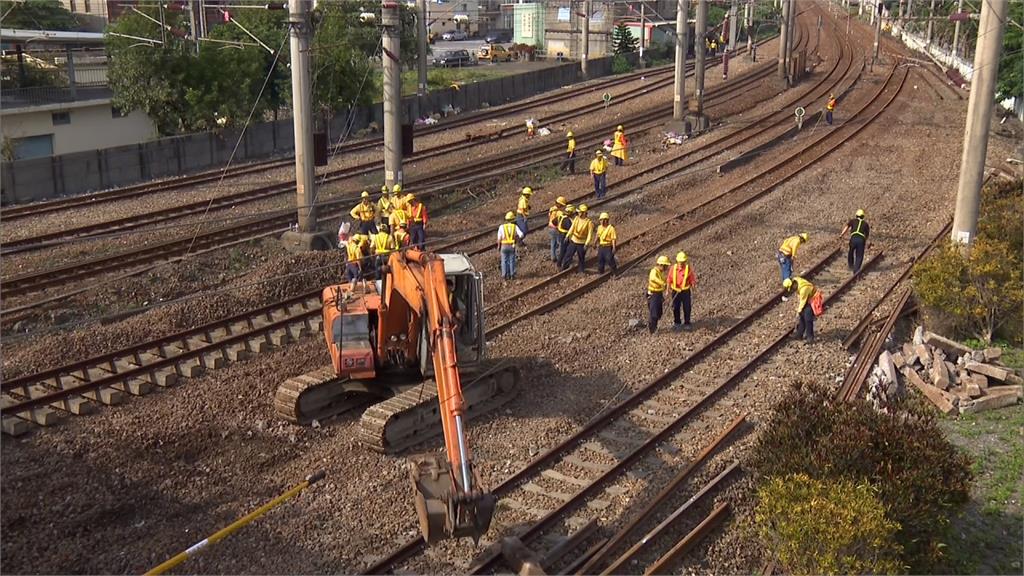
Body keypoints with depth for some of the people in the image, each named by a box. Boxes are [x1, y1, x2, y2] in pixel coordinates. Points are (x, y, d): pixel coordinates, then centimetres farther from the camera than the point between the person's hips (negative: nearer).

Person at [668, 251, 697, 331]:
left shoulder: (688, 269, -8)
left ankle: (687, 323, 19)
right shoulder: (673, 268, -3)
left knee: (687, 308, 4)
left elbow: (692, 281, -3)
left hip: (685, 292, -2)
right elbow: (669, 280, 5)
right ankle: (676, 323, 26)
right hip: (675, 292, 2)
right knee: (675, 308, 10)